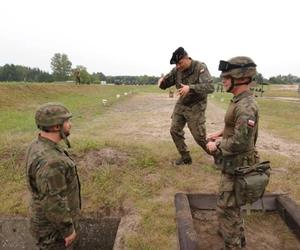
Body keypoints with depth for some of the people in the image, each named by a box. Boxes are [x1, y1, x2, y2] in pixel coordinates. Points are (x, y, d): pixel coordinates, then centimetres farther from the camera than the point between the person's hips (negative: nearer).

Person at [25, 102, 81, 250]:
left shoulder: (38, 147, -5)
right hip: (54, 223, -8)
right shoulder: (49, 161, -37)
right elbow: (53, 203, -31)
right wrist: (68, 230, -17)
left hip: (46, 214, 8)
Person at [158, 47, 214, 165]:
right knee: (175, 131, 4)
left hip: (195, 107, -6)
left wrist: (190, 88, -44)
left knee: (200, 136, -3)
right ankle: (185, 157, 21)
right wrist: (161, 81, -20)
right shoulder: (177, 70, -4)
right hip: (181, 105, 6)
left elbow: (210, 87, -31)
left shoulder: (200, 67, -19)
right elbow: (165, 84, 5)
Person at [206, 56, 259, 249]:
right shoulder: (240, 101, 4)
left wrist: (216, 146, -17)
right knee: (232, 202, 26)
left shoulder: (246, 106, -27)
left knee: (226, 208, 4)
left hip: (237, 165, -10)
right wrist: (221, 133, 10)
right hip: (234, 162, 10)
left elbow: (239, 142, -30)